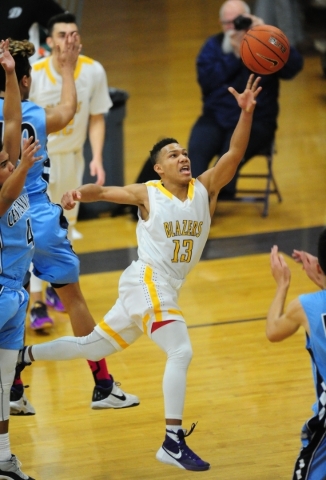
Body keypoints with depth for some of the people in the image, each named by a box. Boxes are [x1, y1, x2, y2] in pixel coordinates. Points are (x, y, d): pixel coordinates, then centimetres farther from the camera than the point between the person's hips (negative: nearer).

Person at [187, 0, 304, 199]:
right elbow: (206, 80, -3)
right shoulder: (214, 45, 12)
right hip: (216, 117, 2)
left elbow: (294, 66, -15)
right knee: (196, 151, -28)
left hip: (255, 120, -2)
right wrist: (235, 56, -11)